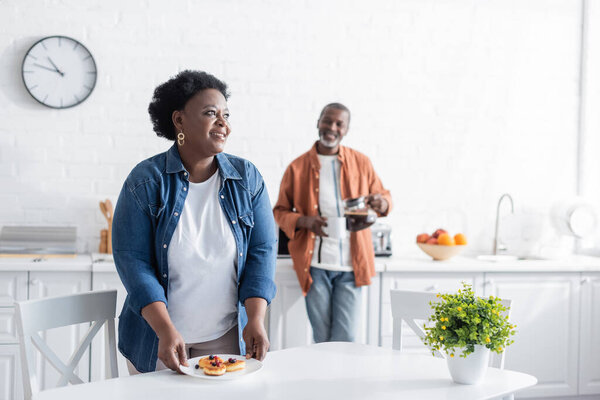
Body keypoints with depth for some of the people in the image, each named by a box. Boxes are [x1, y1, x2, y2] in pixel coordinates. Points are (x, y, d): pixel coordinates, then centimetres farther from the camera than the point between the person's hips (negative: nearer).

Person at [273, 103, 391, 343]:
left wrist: (380, 203, -9)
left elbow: (384, 196, 17)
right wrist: (304, 221, -12)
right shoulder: (298, 167, 6)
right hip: (315, 263, -1)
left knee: (345, 338, -1)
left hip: (350, 263, 1)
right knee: (322, 338, 4)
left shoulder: (361, 163, 9)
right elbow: (280, 211, 10)